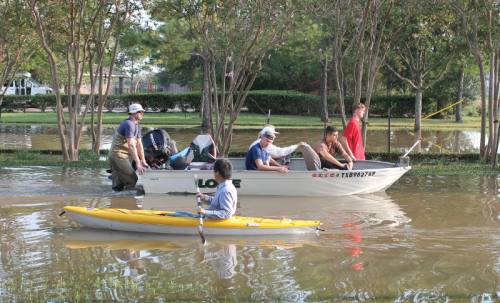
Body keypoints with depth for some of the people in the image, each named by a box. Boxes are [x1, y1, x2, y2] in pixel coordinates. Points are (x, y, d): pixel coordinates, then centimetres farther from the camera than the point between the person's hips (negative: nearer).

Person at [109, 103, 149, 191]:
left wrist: (143, 161, 13)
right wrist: (138, 163, -28)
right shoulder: (129, 124, -20)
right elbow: (131, 145, -26)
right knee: (132, 179, -15)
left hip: (125, 155, 10)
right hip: (118, 155, -10)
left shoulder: (136, 126, 12)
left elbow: (139, 144, 15)